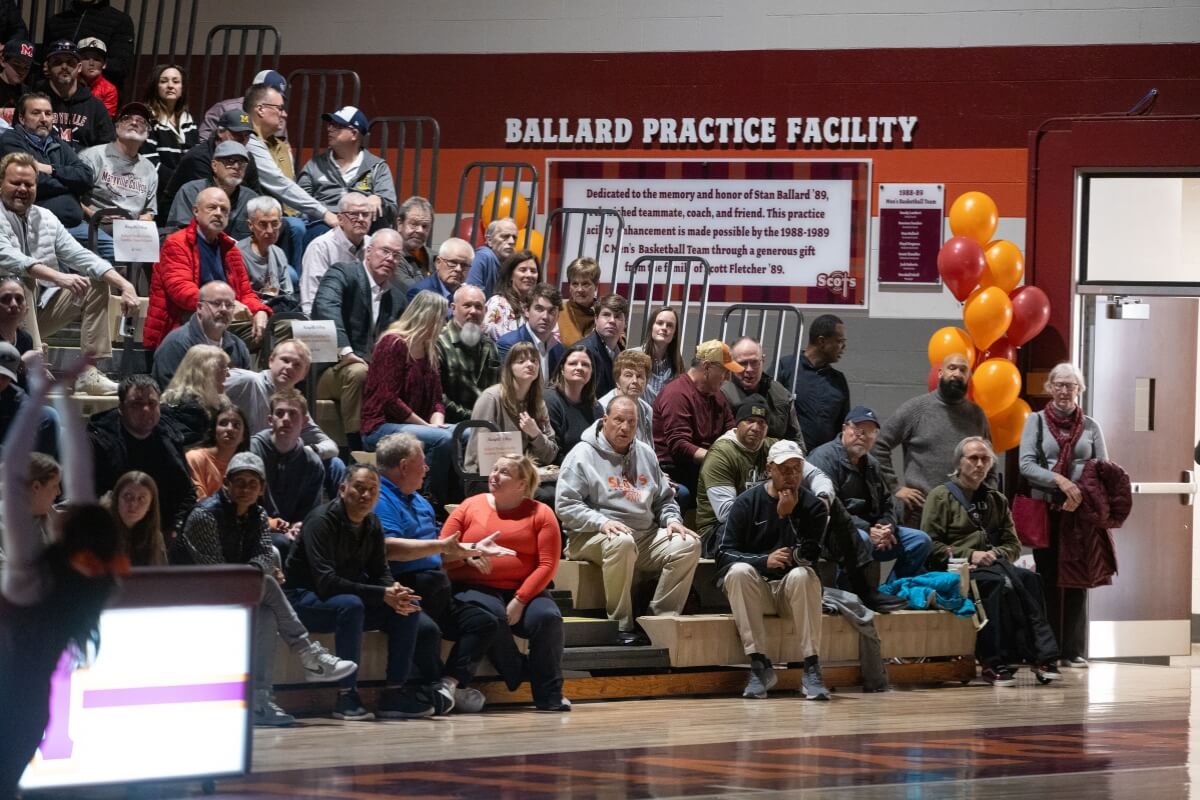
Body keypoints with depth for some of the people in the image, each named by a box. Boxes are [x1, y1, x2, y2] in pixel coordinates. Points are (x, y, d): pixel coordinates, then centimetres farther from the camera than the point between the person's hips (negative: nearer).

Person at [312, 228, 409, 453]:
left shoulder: (397, 298, 17)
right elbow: (325, 306, -23)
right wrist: (344, 350, -34)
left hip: (375, 371, 6)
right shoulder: (343, 273, -3)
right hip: (326, 369, -6)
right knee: (357, 372, -35)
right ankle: (357, 447, -33)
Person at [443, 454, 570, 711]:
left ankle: (550, 696, -18)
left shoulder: (540, 514, 5)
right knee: (491, 615, -35)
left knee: (548, 617, -30)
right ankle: (519, 678, -14)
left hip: (523, 591, 1)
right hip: (476, 588, 0)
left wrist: (519, 601, -17)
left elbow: (548, 564, -5)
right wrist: (467, 556, -18)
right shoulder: (470, 507, 9)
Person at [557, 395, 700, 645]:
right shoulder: (583, 454, -2)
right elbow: (565, 505, -10)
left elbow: (665, 499, 26)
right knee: (622, 542, -40)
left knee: (688, 544, -16)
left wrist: (672, 519, 3)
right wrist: (602, 522, -23)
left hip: (646, 535, 6)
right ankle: (622, 625, -28)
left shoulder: (646, 455, 18)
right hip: (592, 537, -6)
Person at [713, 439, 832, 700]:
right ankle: (759, 666, -31)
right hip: (754, 591, 0)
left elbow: (806, 558, -12)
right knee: (738, 571, -31)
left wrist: (785, 515, -20)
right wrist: (764, 561, -23)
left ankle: (811, 668, -33)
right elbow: (724, 553, -8)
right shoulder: (747, 503, -1)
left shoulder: (813, 507, 0)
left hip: (791, 591, 0)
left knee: (803, 575, -33)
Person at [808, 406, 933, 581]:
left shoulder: (871, 464, 20)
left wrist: (887, 527, -2)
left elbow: (886, 504, 23)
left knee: (920, 540, 0)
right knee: (860, 538, -39)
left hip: (871, 531, 8)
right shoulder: (824, 457, -9)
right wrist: (867, 530, -22)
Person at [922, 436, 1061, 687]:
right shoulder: (941, 495, 10)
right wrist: (969, 555, -12)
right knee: (1001, 581, -36)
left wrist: (995, 554, -3)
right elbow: (929, 544, 0)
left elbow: (1013, 545, 21)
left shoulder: (997, 501, 26)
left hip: (993, 565, 4)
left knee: (1029, 578, -30)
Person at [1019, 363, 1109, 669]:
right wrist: (1060, 480, -20)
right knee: (1048, 580, 0)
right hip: (1046, 510, -1)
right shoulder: (1036, 421, 6)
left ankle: (1074, 651, 5)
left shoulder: (1090, 426, 10)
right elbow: (1026, 464, -6)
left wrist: (1082, 496, -14)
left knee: (1077, 581, 1)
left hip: (1081, 514, 1)